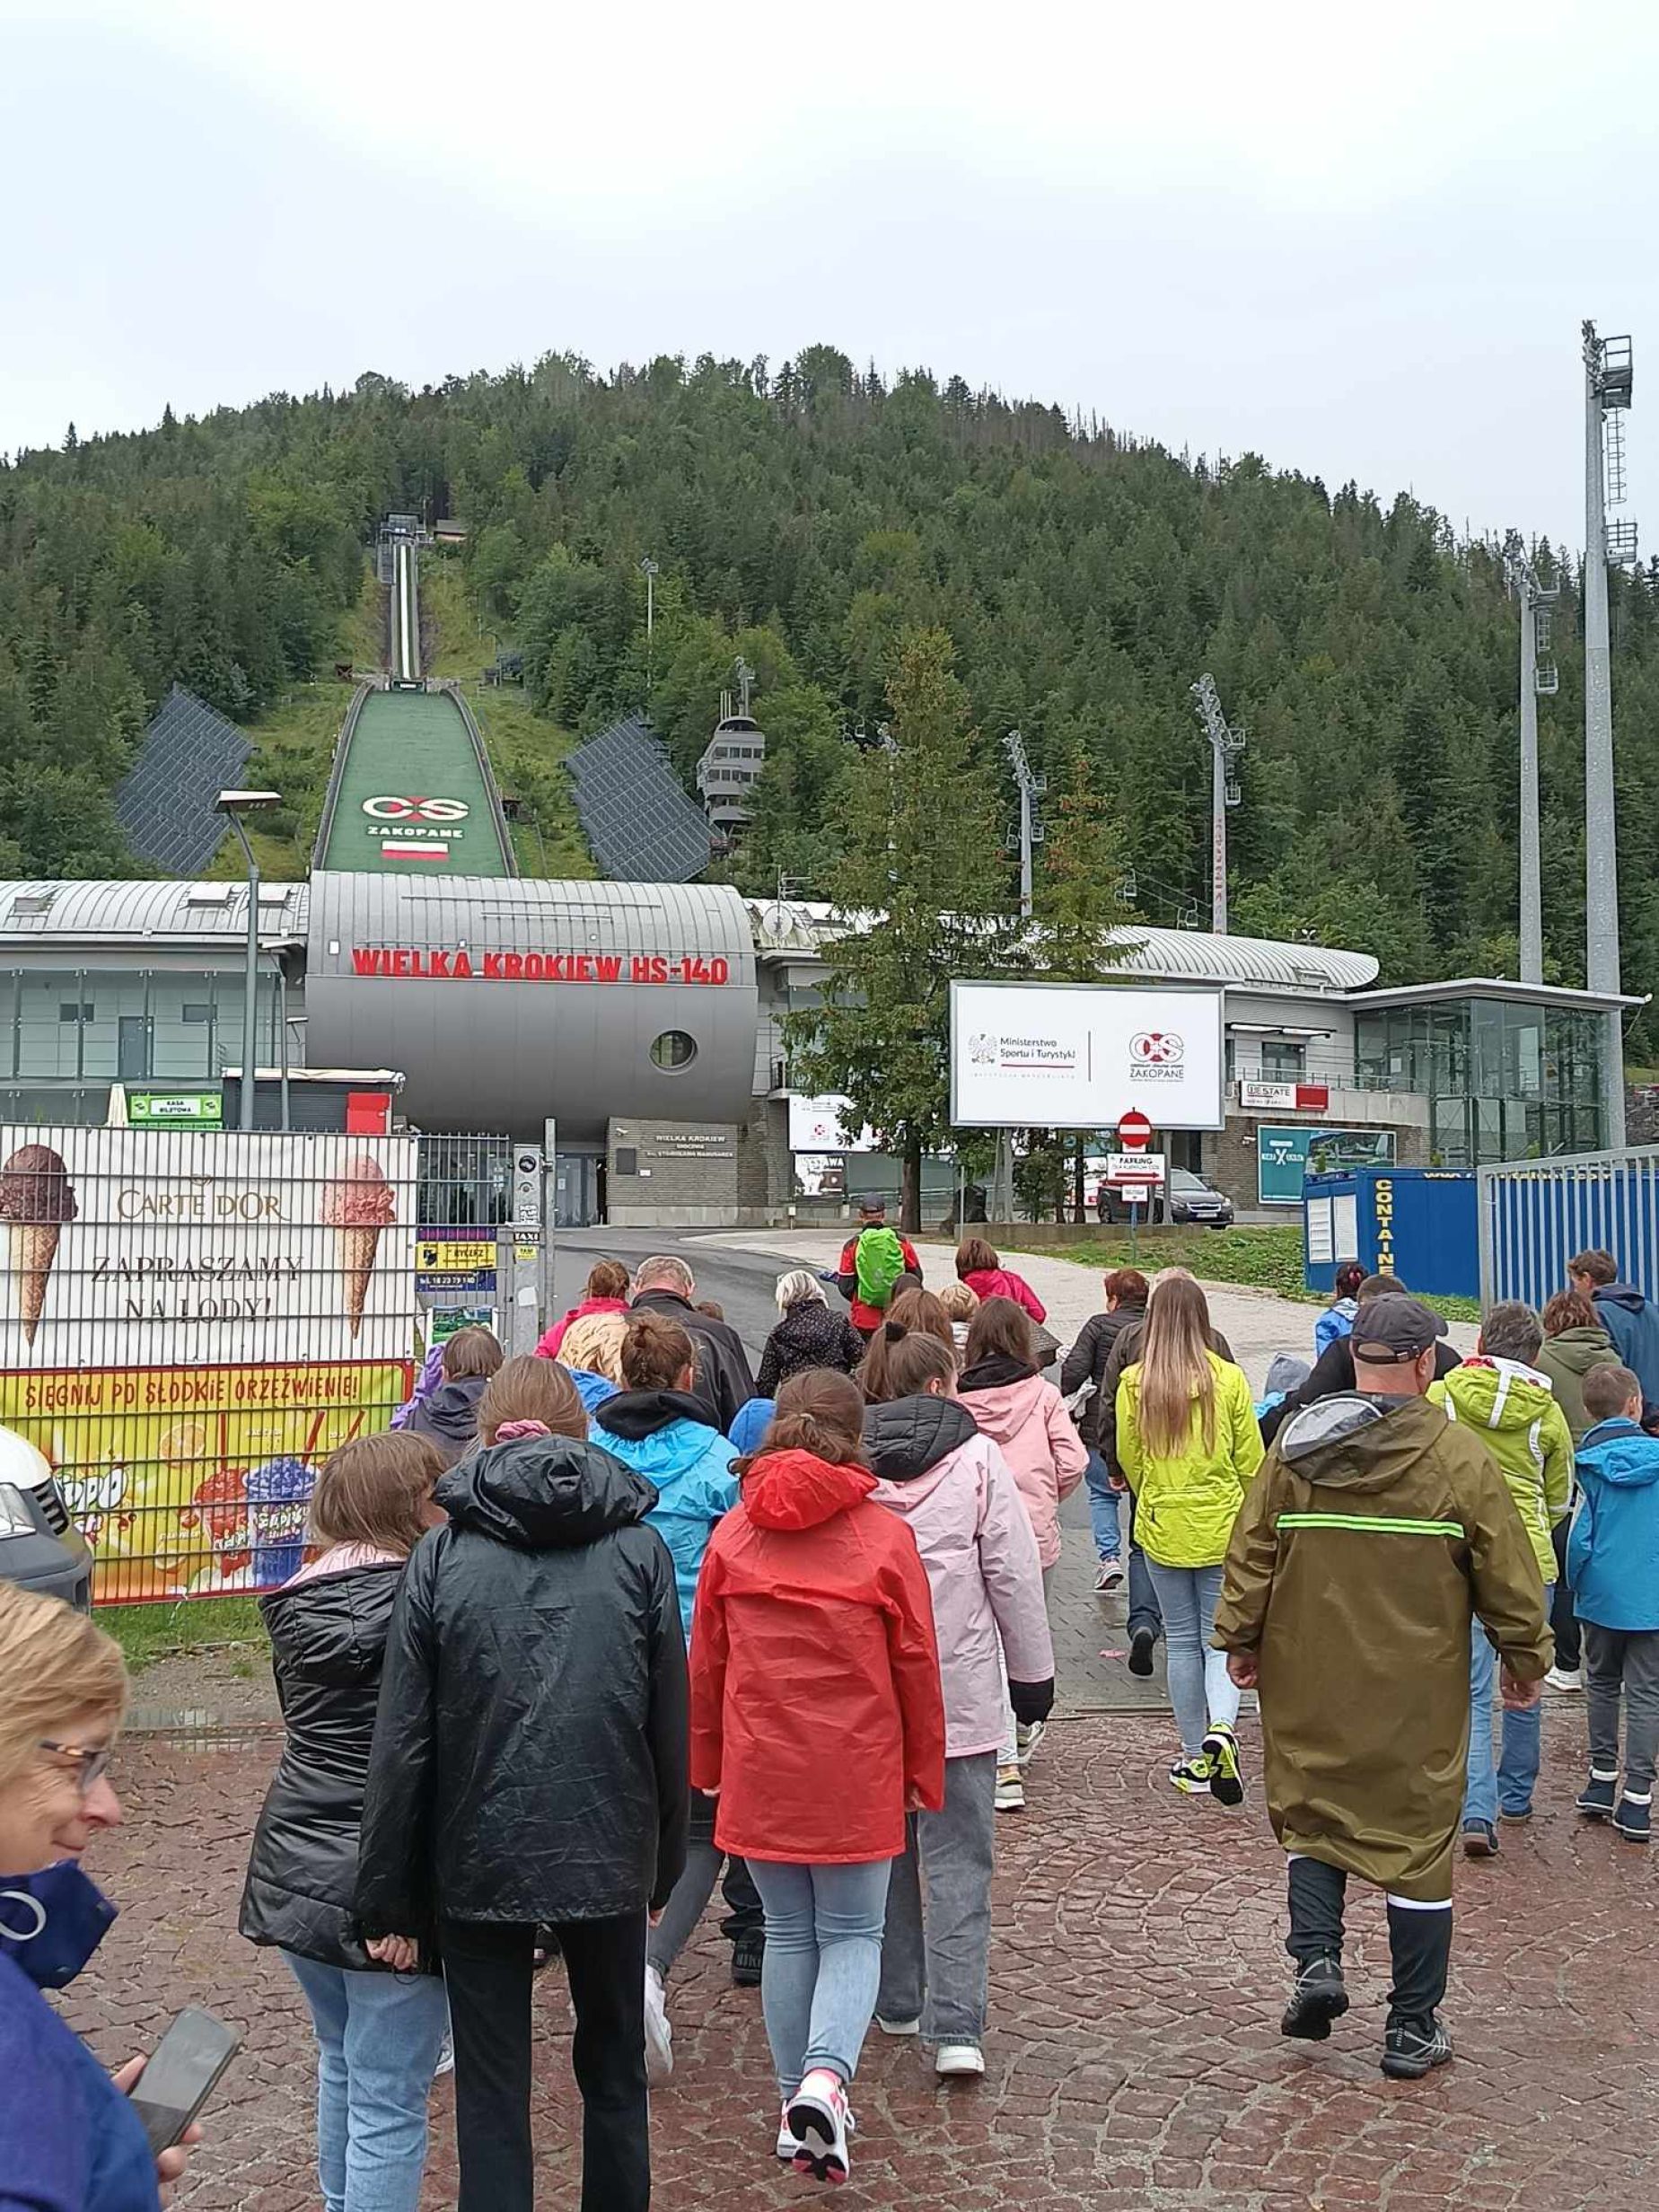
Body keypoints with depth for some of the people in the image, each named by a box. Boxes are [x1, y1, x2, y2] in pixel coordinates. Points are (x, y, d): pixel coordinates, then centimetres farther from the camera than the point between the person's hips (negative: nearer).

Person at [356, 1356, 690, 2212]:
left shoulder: (442, 1554, -4)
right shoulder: (639, 1547, -2)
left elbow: (403, 1742, -6)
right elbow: (670, 1725, 1)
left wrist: (389, 1899, 1)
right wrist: (663, 1865, 12)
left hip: (480, 1861, -1)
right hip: (608, 1857, 1)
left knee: (491, 2094, 11)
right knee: (613, 2073, 21)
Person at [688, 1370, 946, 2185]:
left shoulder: (732, 1535, -2)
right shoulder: (886, 1537, -8)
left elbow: (706, 1661, 5)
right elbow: (916, 1665, -2)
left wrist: (705, 1761, 17)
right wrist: (924, 1771, 9)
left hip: (760, 1772, 2)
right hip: (856, 1773, -2)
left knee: (788, 1933, 16)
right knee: (852, 1933, 10)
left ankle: (797, 2100, 24)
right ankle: (826, 2077, -12)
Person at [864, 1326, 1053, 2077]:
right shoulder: (976, 1457, -6)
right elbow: (1014, 1574, -4)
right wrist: (1033, 1672, 6)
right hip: (959, 1690, -3)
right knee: (957, 1859, 0)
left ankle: (897, 2000, 28)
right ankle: (956, 2025, -6)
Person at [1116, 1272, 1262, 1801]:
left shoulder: (1134, 1383, -8)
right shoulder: (1229, 1379, -9)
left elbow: (1128, 1458, 3)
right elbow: (1251, 1460, -1)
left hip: (1163, 1526, 1)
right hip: (1223, 1526, -1)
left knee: (1182, 1641, 12)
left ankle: (1195, 1759, 19)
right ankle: (1220, 1729, -16)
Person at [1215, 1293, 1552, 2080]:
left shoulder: (1294, 1444, -3)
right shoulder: (1460, 1456, -8)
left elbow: (1251, 1552, 1)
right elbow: (1508, 1574, -2)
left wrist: (1240, 1638, 12)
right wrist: (1525, 1656, 12)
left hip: (1308, 1684, 2)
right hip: (1418, 1691, -2)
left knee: (1312, 1813, 20)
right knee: (1419, 1837, 8)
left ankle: (1316, 1961, 4)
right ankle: (1413, 2028, 15)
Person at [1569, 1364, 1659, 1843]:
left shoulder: (1587, 1462, -7)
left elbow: (1581, 1535, -7)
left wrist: (1574, 1584, 6)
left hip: (1602, 1594, 1)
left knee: (1602, 1682, 19)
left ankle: (1602, 1780, 23)